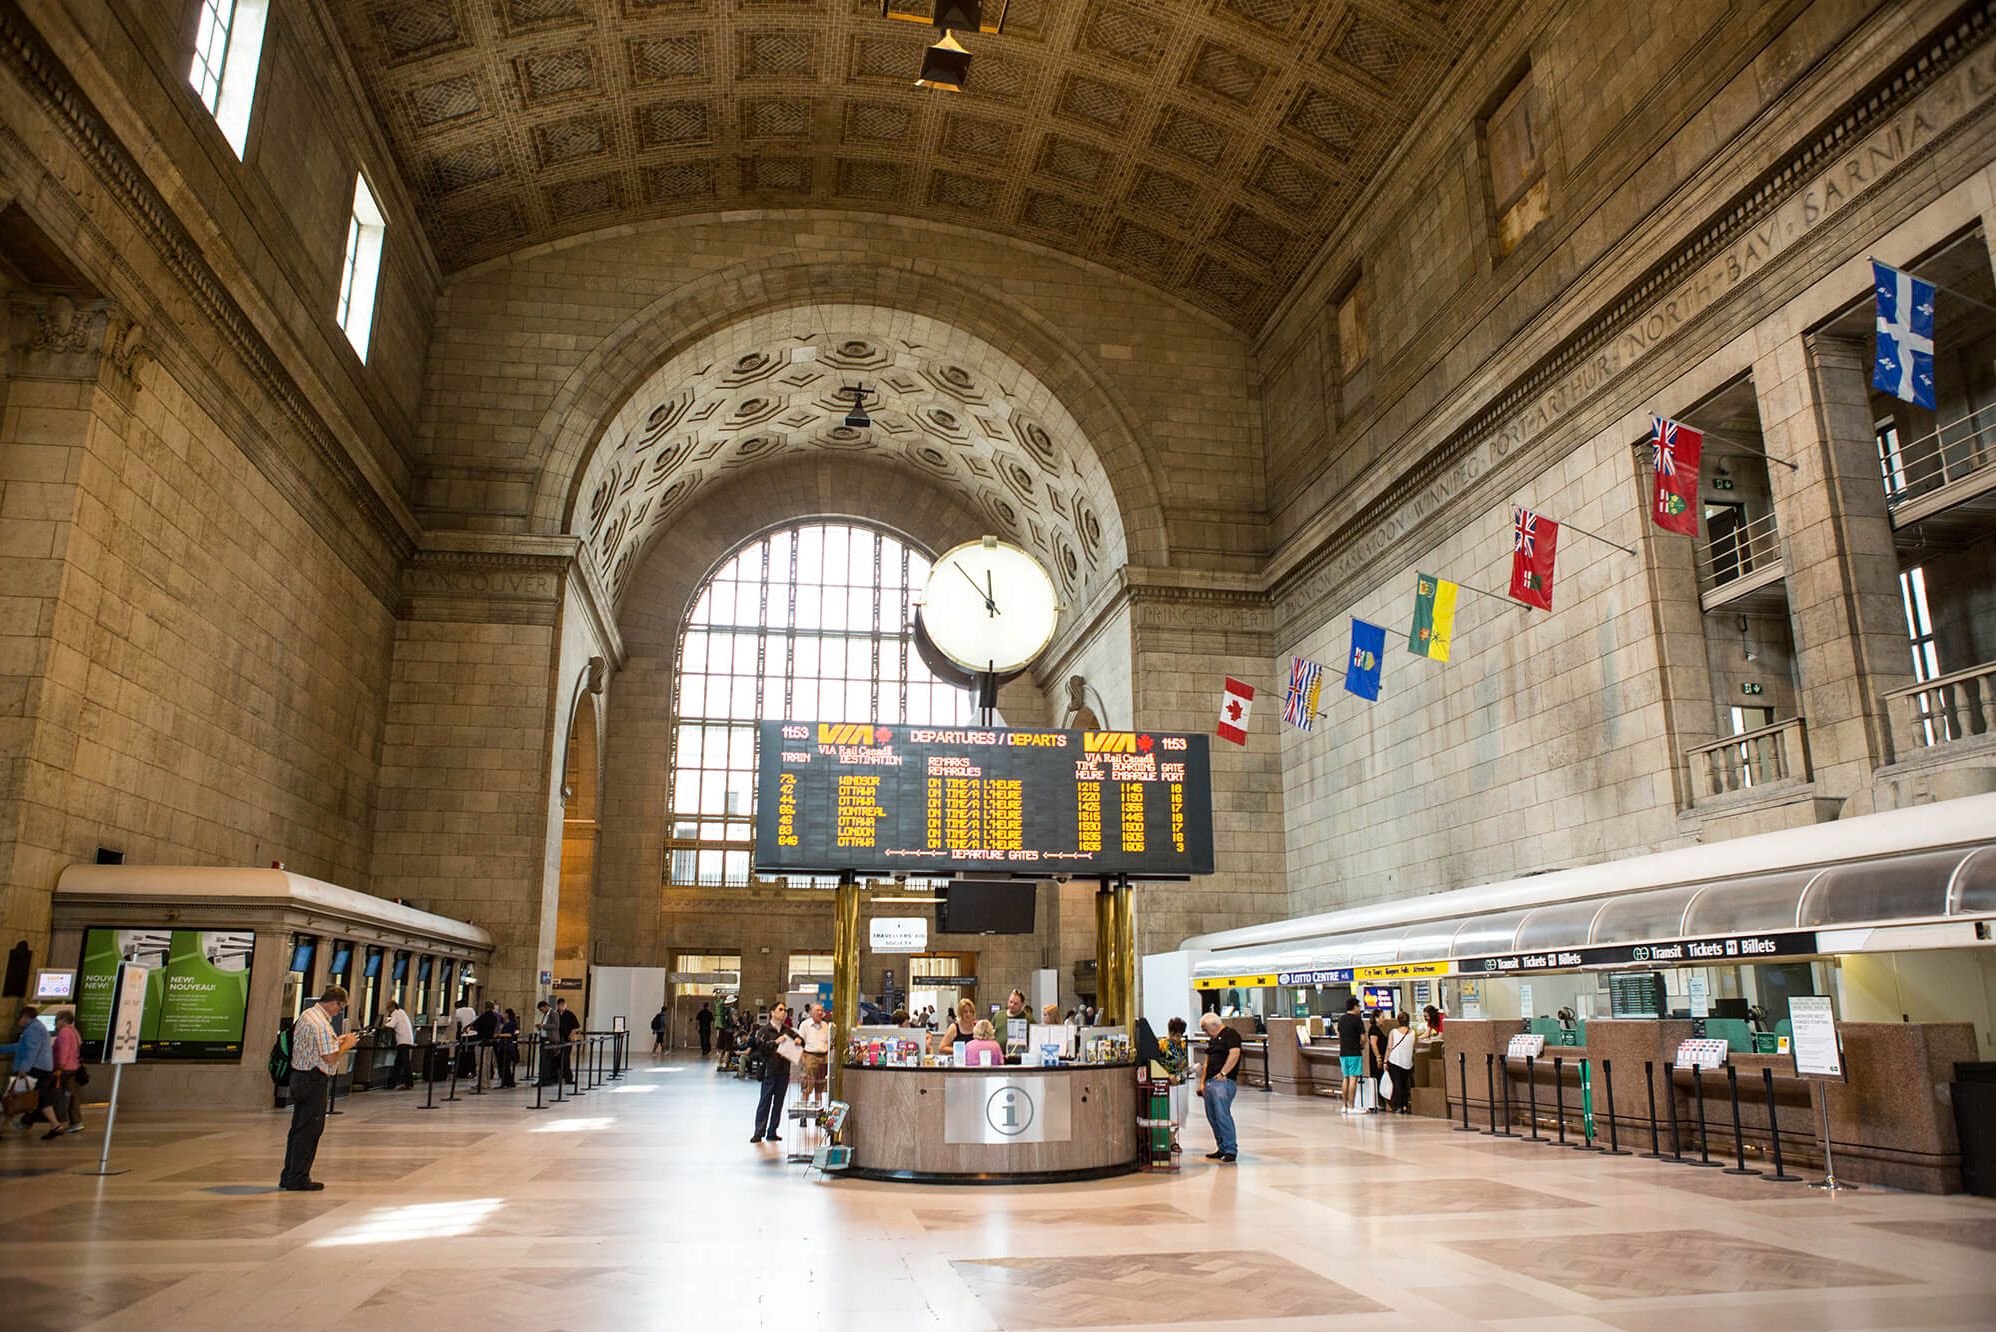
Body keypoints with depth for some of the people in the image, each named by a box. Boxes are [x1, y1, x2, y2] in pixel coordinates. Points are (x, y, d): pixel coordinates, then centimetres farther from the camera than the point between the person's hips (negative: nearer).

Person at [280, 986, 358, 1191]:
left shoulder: (307, 1014, 11)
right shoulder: (321, 1024, -21)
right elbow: (330, 1058, -22)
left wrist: (336, 1041, 15)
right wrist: (347, 1045, -6)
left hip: (299, 1075, 10)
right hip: (314, 1081, -10)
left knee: (299, 1127, 16)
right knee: (310, 1129, -2)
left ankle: (289, 1176, 23)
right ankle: (298, 1179, 3)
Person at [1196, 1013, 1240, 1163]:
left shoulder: (1230, 1035, -3)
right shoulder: (1212, 1040, 25)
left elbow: (1234, 1054, -16)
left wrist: (1223, 1073, -20)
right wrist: (1202, 1083, 18)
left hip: (1223, 1082, -9)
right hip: (1209, 1082, 9)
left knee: (1222, 1115, -15)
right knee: (1212, 1117, 8)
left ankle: (1231, 1151, -11)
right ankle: (1222, 1149, 17)